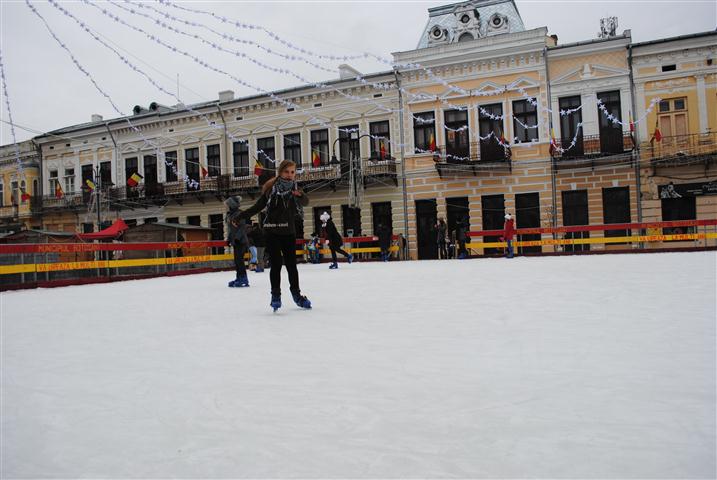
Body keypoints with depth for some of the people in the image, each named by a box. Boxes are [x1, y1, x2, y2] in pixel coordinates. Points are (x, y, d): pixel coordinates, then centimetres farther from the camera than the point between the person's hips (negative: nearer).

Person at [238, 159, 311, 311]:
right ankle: (276, 295, 8)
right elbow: (258, 206, -1)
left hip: (289, 232, 2)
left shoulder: (295, 189, 0)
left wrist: (300, 195, -40)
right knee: (276, 264, -3)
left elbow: (305, 202, -18)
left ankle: (296, 294, 19)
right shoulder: (271, 188, -5)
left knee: (291, 264, 7)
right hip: (272, 232, -2)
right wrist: (240, 216, -10)